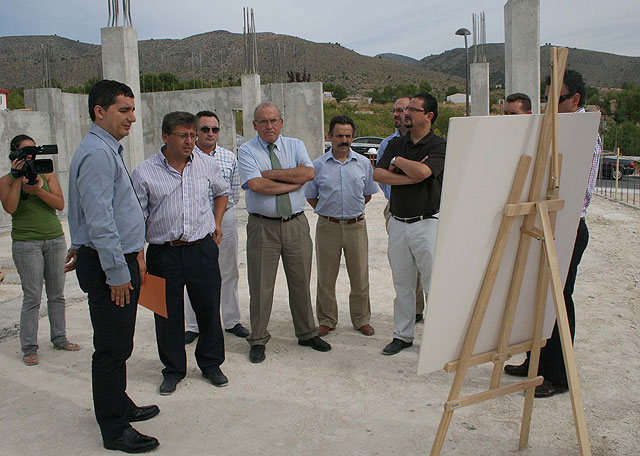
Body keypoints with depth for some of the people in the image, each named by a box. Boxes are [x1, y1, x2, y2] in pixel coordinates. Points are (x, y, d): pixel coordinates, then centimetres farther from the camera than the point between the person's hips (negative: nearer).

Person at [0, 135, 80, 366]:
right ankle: (29, 348, 5)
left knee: (57, 294, 8)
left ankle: (59, 339, 20)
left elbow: (60, 204, -4)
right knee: (32, 297, -4)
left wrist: (38, 190, -18)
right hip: (26, 243, -3)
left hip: (55, 239, 3)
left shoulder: (47, 175, 8)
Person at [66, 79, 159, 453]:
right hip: (109, 265, -10)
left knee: (117, 345, 20)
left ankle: (120, 407, 36)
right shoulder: (97, 153, -18)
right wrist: (117, 271, -21)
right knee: (112, 348, 0)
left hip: (118, 260, 10)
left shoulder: (108, 149, 16)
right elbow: (99, 218, -23)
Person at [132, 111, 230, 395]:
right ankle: (173, 370, 27)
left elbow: (222, 191, 25)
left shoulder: (206, 164, 4)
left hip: (203, 249, 2)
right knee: (167, 315, 8)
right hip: (163, 253, -2)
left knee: (209, 309, 10)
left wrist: (216, 223, 14)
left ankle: (211, 364, 29)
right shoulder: (145, 173, -4)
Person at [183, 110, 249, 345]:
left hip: (225, 218, 3)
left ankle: (232, 321, 22)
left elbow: (235, 193, 9)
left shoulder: (229, 157, 7)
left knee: (229, 273, 10)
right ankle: (193, 325, 17)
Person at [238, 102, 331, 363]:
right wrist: (294, 182, -11)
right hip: (262, 226, -2)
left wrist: (271, 173, -12)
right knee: (260, 285, 4)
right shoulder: (247, 151, -1)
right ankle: (258, 341, 19)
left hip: (296, 224, 3)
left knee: (301, 282, 12)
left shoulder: (295, 145, 9)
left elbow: (309, 173, -10)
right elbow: (256, 185, -17)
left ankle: (307, 334, 28)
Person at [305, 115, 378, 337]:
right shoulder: (318, 165, 1)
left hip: (356, 226, 1)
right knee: (326, 278, 6)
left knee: (360, 277, 6)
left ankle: (361, 320, 22)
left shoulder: (363, 163, 5)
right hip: (328, 227, -1)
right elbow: (310, 197, 10)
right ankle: (327, 320, 21)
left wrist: (352, 211, 10)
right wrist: (330, 211, 7)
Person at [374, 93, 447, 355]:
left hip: (426, 223, -5)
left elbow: (423, 171, -24)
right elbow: (377, 174, -2)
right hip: (397, 223, 5)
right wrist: (410, 177, -13)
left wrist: (397, 161, -6)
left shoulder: (438, 146, -5)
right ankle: (403, 335, 24)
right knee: (402, 284, 12)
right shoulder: (396, 144, 12)